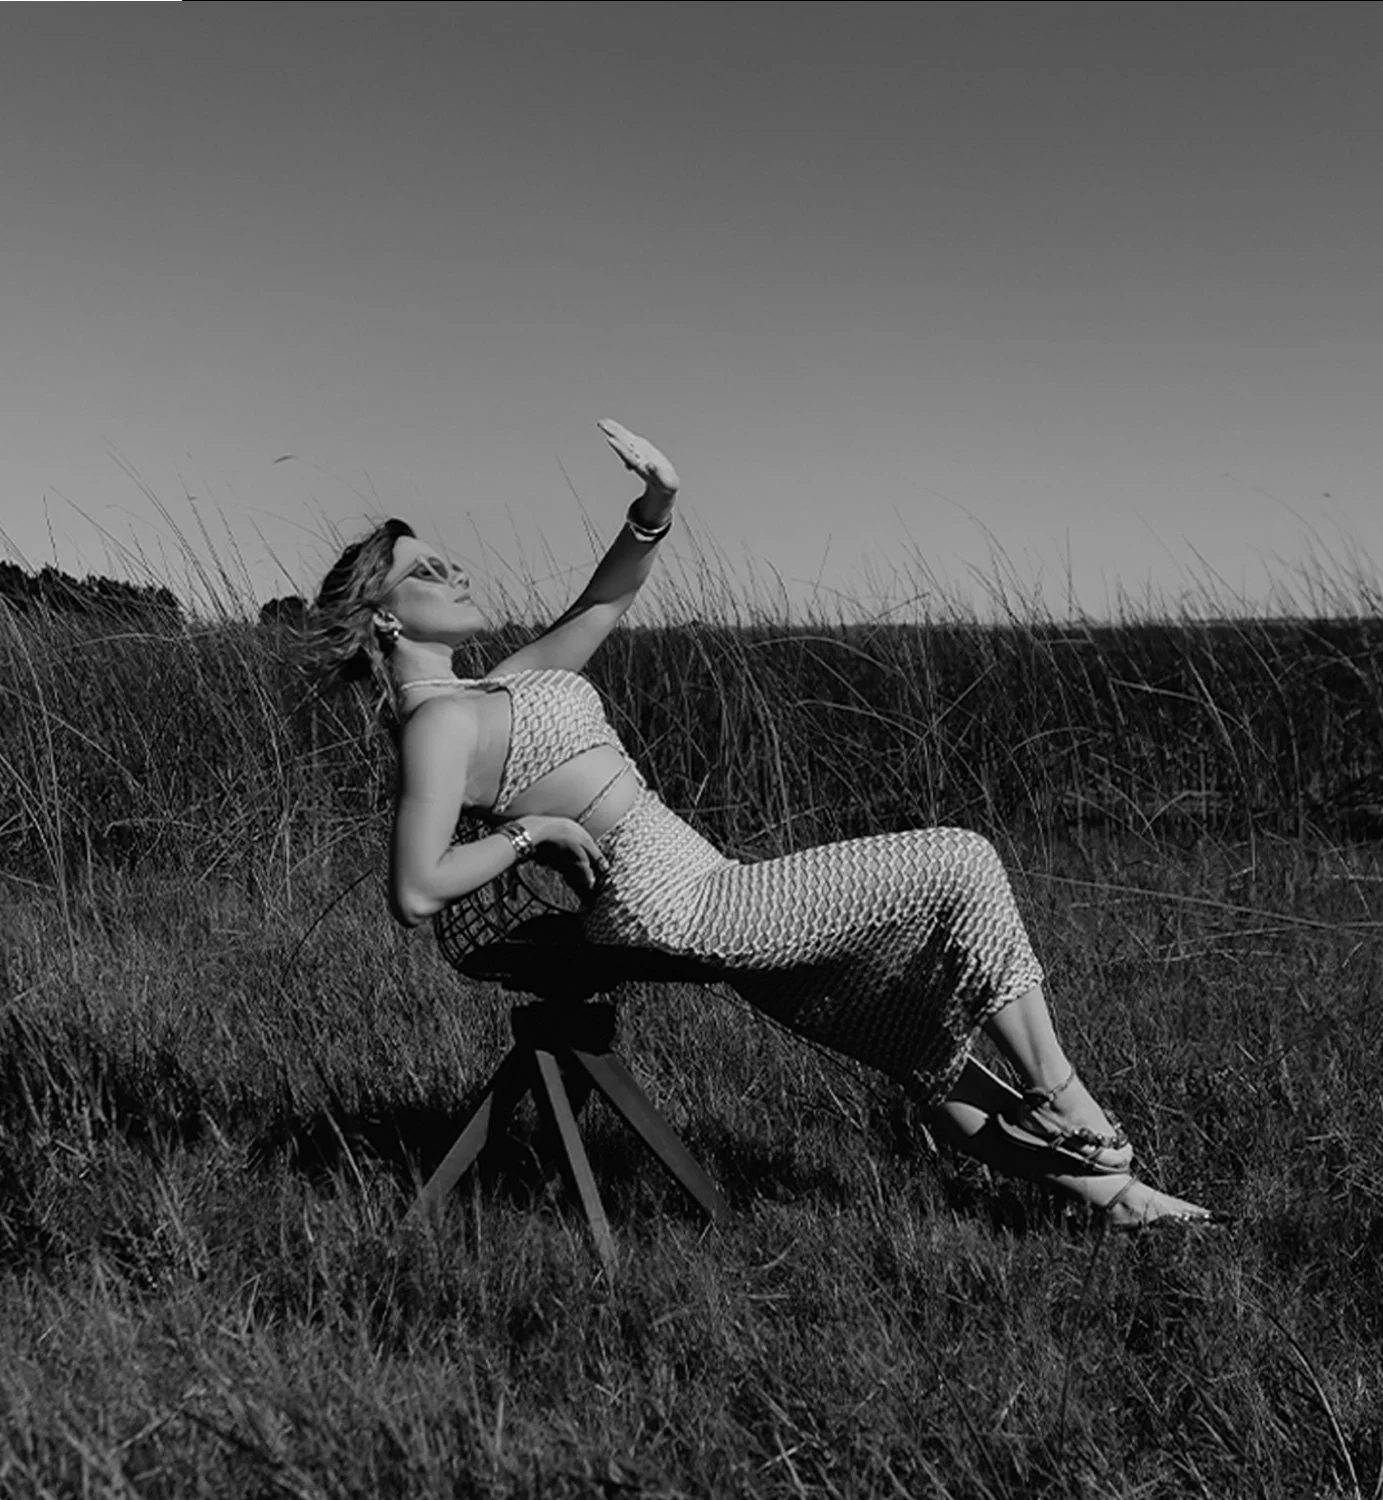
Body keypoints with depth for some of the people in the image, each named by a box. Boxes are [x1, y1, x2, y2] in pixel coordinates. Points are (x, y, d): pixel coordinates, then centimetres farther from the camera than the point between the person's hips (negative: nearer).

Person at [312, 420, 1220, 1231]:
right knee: (961, 867, -6)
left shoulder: (493, 690, 18)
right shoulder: (439, 720, -10)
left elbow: (602, 605, 19)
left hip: (702, 898, 10)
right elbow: (418, 896, -20)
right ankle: (1060, 1098, 5)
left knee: (927, 1021, 11)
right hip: (675, 906, -10)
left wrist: (655, 510, 2)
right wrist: (532, 829, -14)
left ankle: (1100, 1185, 19)